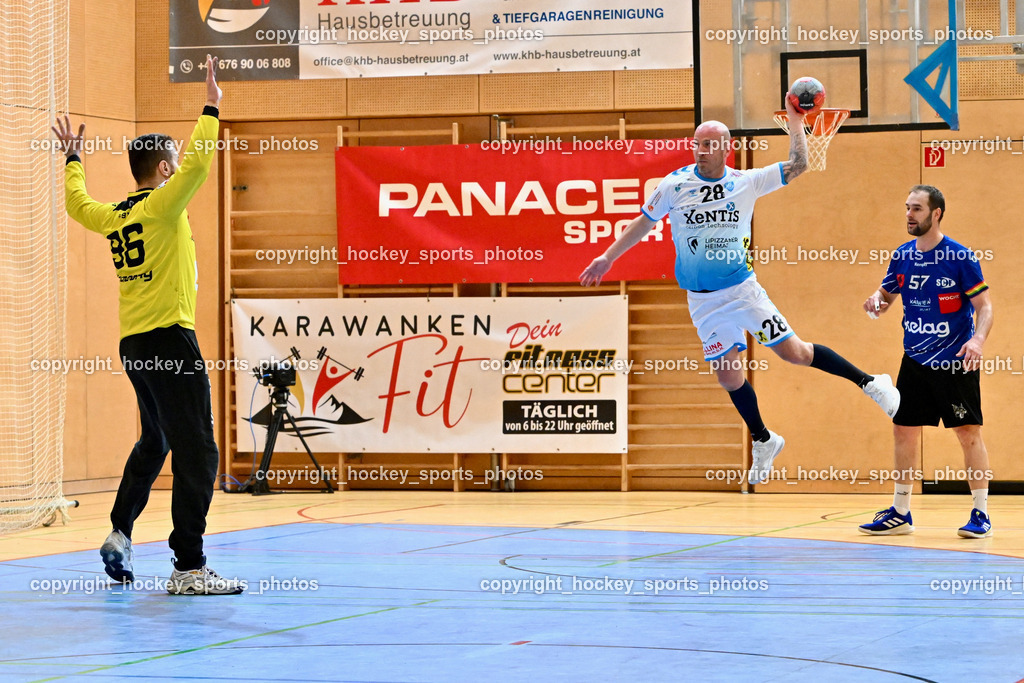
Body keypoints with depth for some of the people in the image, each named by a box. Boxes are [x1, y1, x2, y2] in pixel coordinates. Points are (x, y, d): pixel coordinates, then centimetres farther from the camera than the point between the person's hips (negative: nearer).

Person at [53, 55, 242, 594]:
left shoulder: (113, 216, 12)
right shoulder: (161, 206, -9)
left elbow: (76, 202, 32)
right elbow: (199, 163, -20)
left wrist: (72, 157, 44)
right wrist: (211, 107, -11)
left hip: (134, 346, 9)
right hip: (169, 339, -9)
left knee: (154, 443, 26)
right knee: (196, 452, -9)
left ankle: (120, 534, 25)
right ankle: (189, 568, -13)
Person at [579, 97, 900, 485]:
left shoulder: (746, 183, -4)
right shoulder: (674, 185, -4)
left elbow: (797, 166, -2)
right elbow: (644, 222, 9)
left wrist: (796, 123, -13)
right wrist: (607, 257, 9)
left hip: (743, 289, -1)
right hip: (703, 301, 1)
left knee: (794, 352, -4)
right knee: (727, 374, 2)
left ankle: (869, 383, 12)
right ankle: (763, 441, 22)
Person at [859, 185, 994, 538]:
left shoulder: (961, 257, -12)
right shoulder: (902, 257, 4)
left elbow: (984, 306, -10)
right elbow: (887, 293, 18)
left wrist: (977, 339, -28)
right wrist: (876, 301, -6)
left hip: (956, 363, -5)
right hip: (915, 360, 5)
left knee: (969, 433, -5)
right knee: (904, 431, 6)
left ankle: (981, 515, 3)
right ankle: (900, 512, 16)